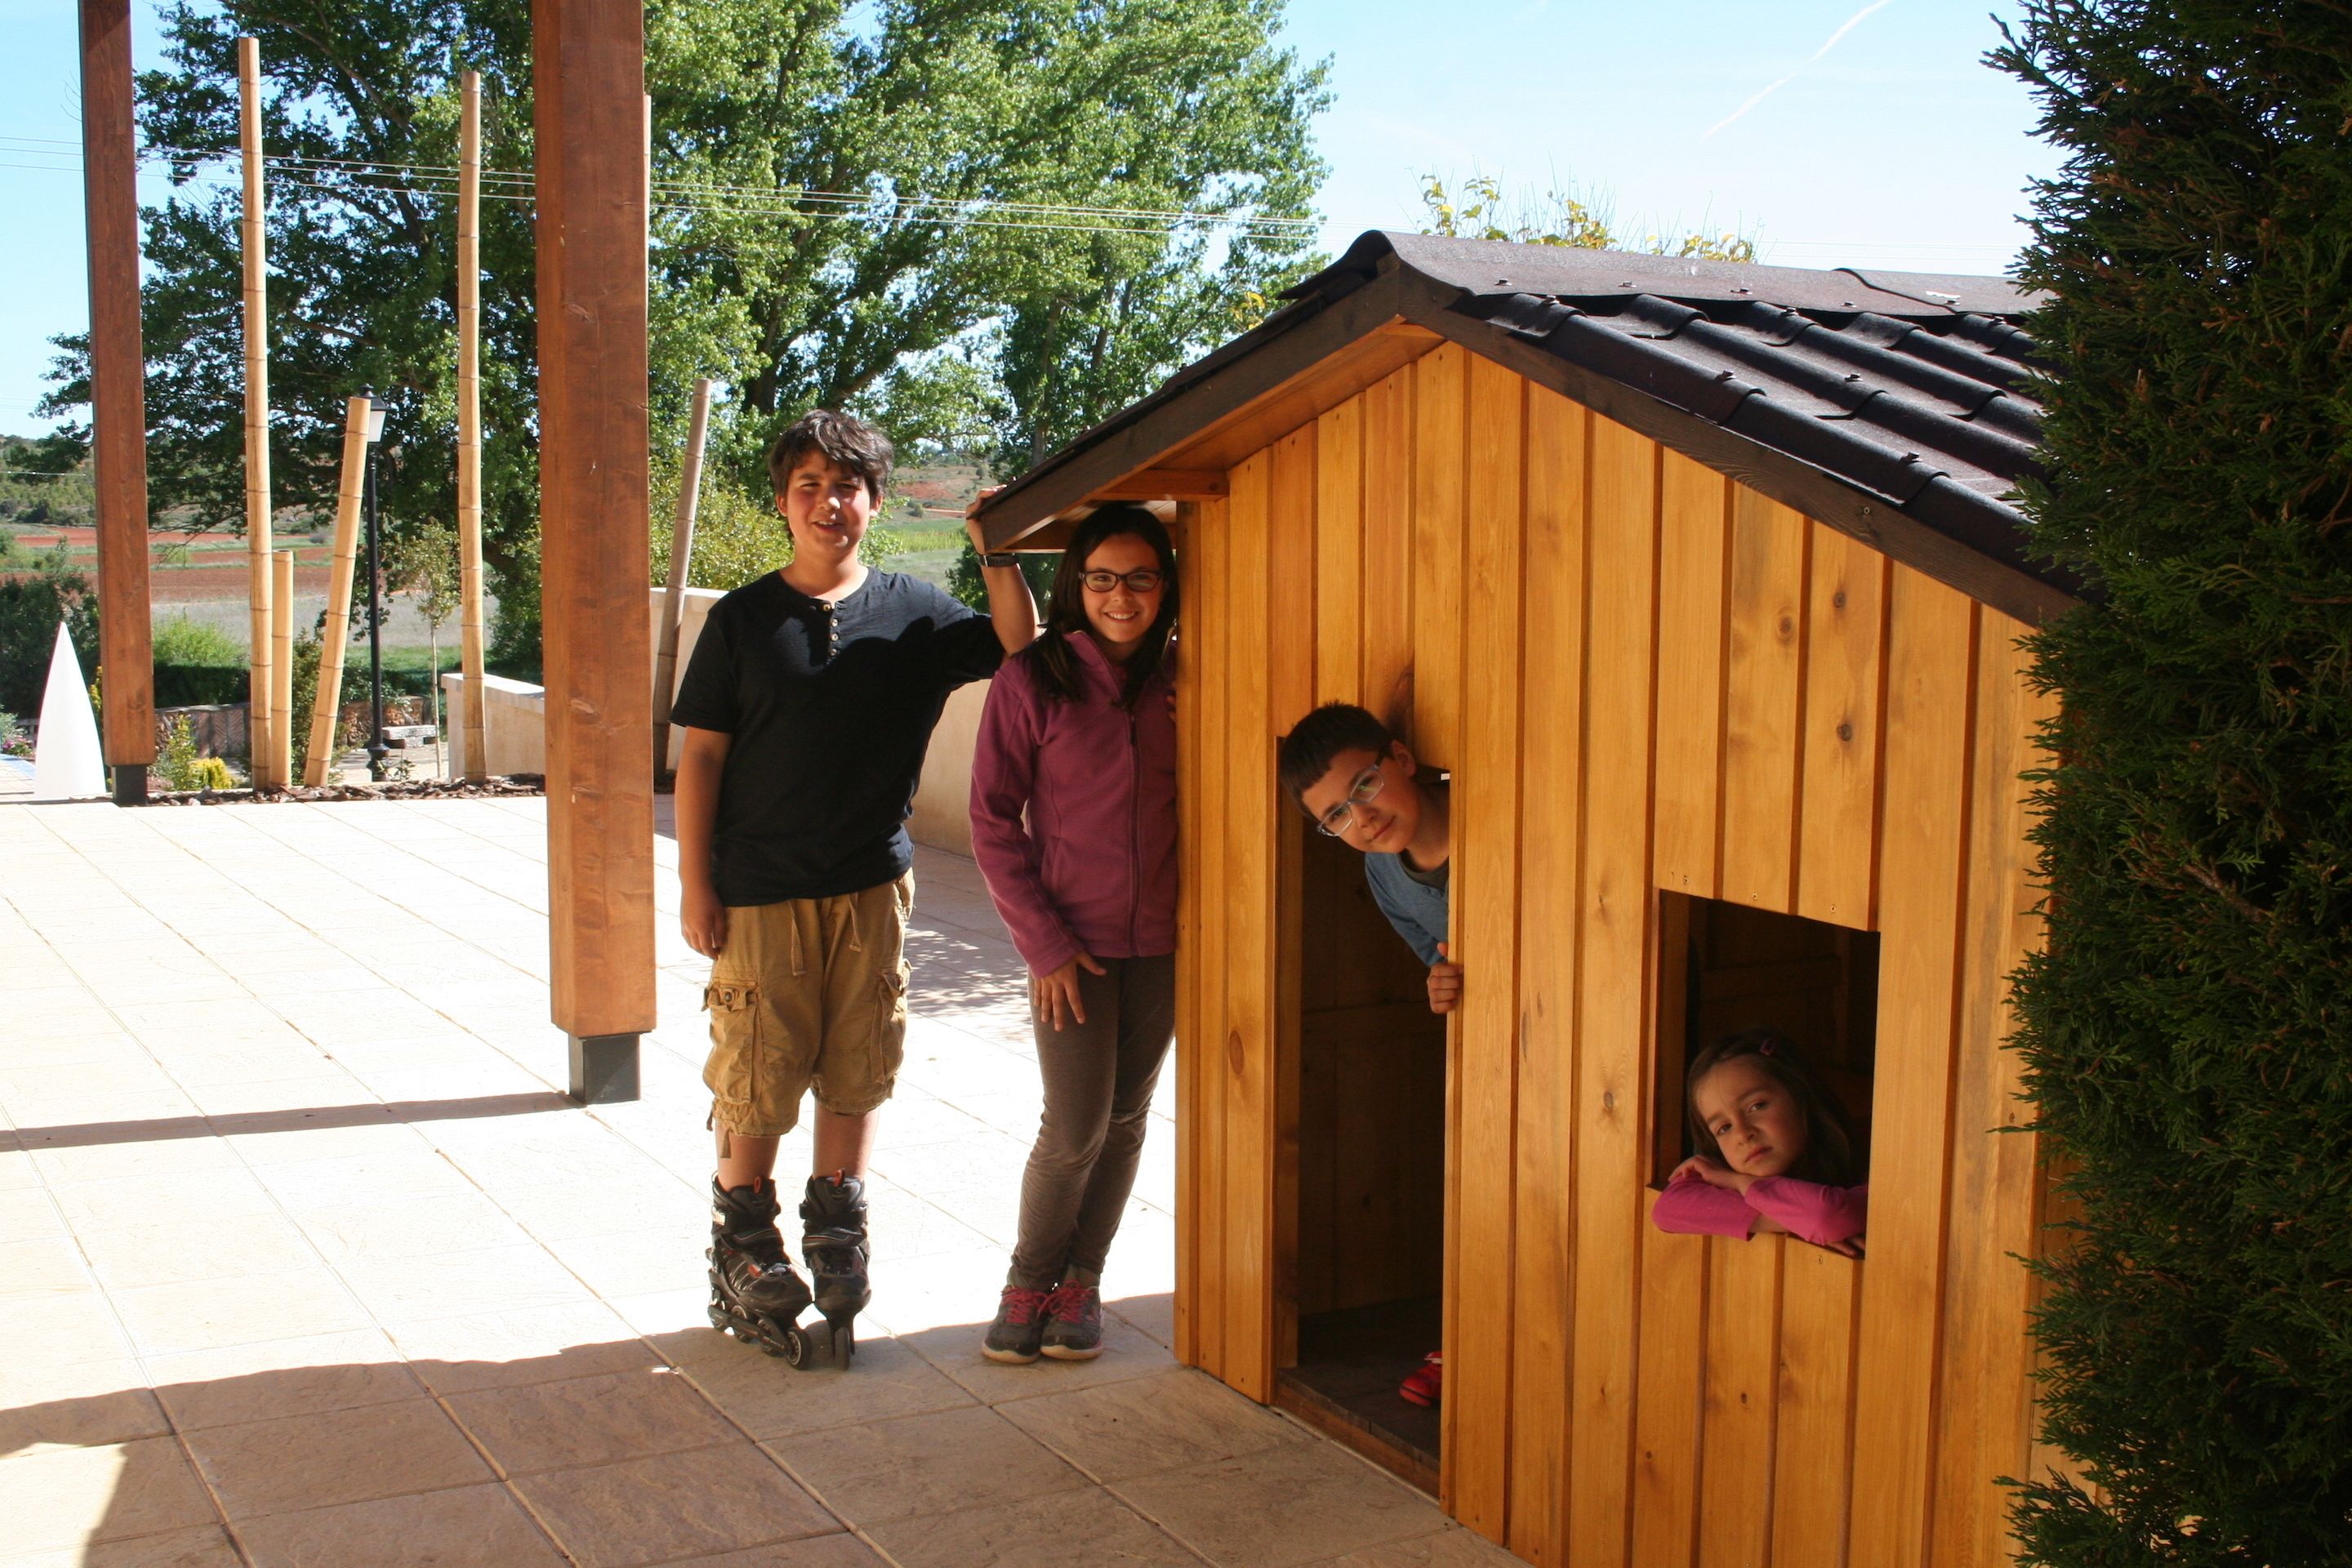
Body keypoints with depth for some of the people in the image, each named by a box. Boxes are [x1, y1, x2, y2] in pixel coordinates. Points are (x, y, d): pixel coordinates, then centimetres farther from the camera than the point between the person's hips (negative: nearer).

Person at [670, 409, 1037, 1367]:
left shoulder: (911, 615, 4)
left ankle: (836, 1231, 25)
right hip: (760, 891, -2)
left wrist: (999, 560, -15)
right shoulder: (742, 620, 0)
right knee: (756, 1079, 3)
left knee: (856, 1072, 9)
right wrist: (695, 885, -5)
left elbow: (1021, 652, -2)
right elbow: (700, 756, 0)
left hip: (872, 886, 2)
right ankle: (743, 1242, 21)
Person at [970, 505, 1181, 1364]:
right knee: (1076, 1128, -3)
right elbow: (993, 821, -7)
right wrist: (1045, 942, -10)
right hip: (1072, 939, -3)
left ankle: (1081, 1281, 25)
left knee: (1126, 1118, 10)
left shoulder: (1178, 682, 2)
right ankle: (1029, 1282, 18)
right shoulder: (1032, 681, -8)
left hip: (1160, 939, 3)